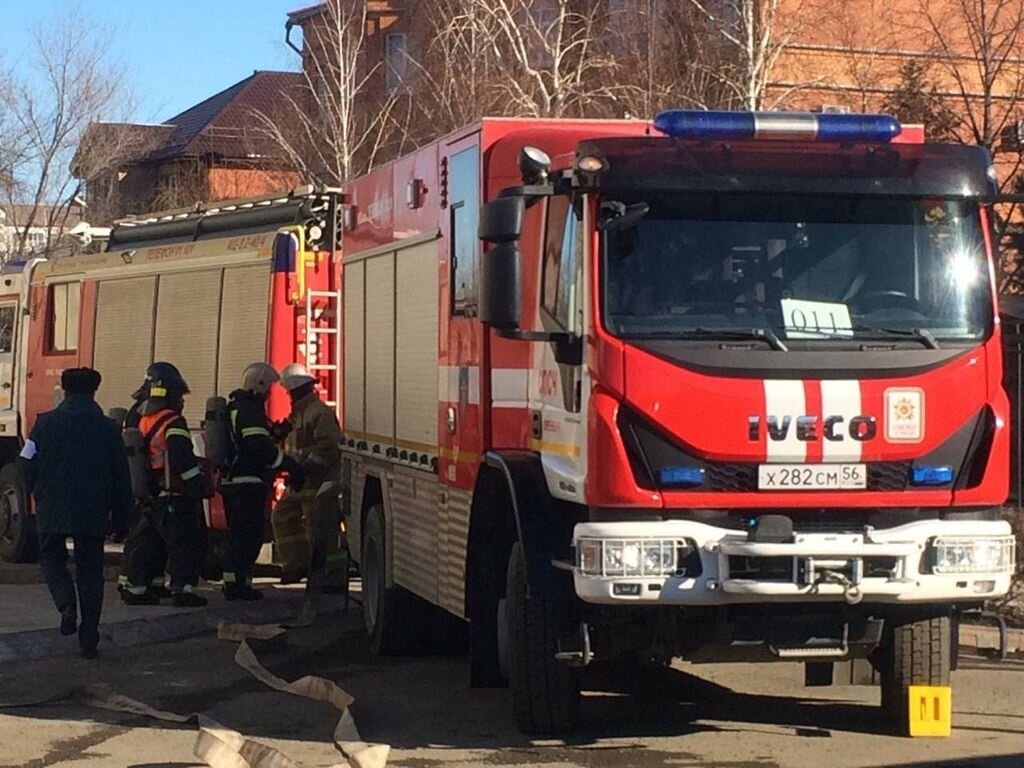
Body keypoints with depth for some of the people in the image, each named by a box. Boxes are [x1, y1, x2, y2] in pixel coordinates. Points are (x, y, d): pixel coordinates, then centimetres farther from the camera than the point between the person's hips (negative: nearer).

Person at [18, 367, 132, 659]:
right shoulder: (107, 428, 0)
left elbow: (27, 466, -3)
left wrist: (38, 494, 18)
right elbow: (121, 477, 3)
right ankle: (89, 640, 8)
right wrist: (121, 517, 12)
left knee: (51, 557, 20)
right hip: (93, 514, 1)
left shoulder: (46, 423, -5)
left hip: (53, 512, -1)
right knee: (90, 571, 10)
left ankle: (67, 604, -9)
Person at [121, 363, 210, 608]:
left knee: (148, 542, 15)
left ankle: (136, 587, 16)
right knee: (184, 542, -4)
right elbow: (184, 461, -21)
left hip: (150, 498, 8)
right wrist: (199, 486, -14)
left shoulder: (141, 422, 12)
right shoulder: (173, 423, -15)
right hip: (174, 498, -8)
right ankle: (182, 589, -8)